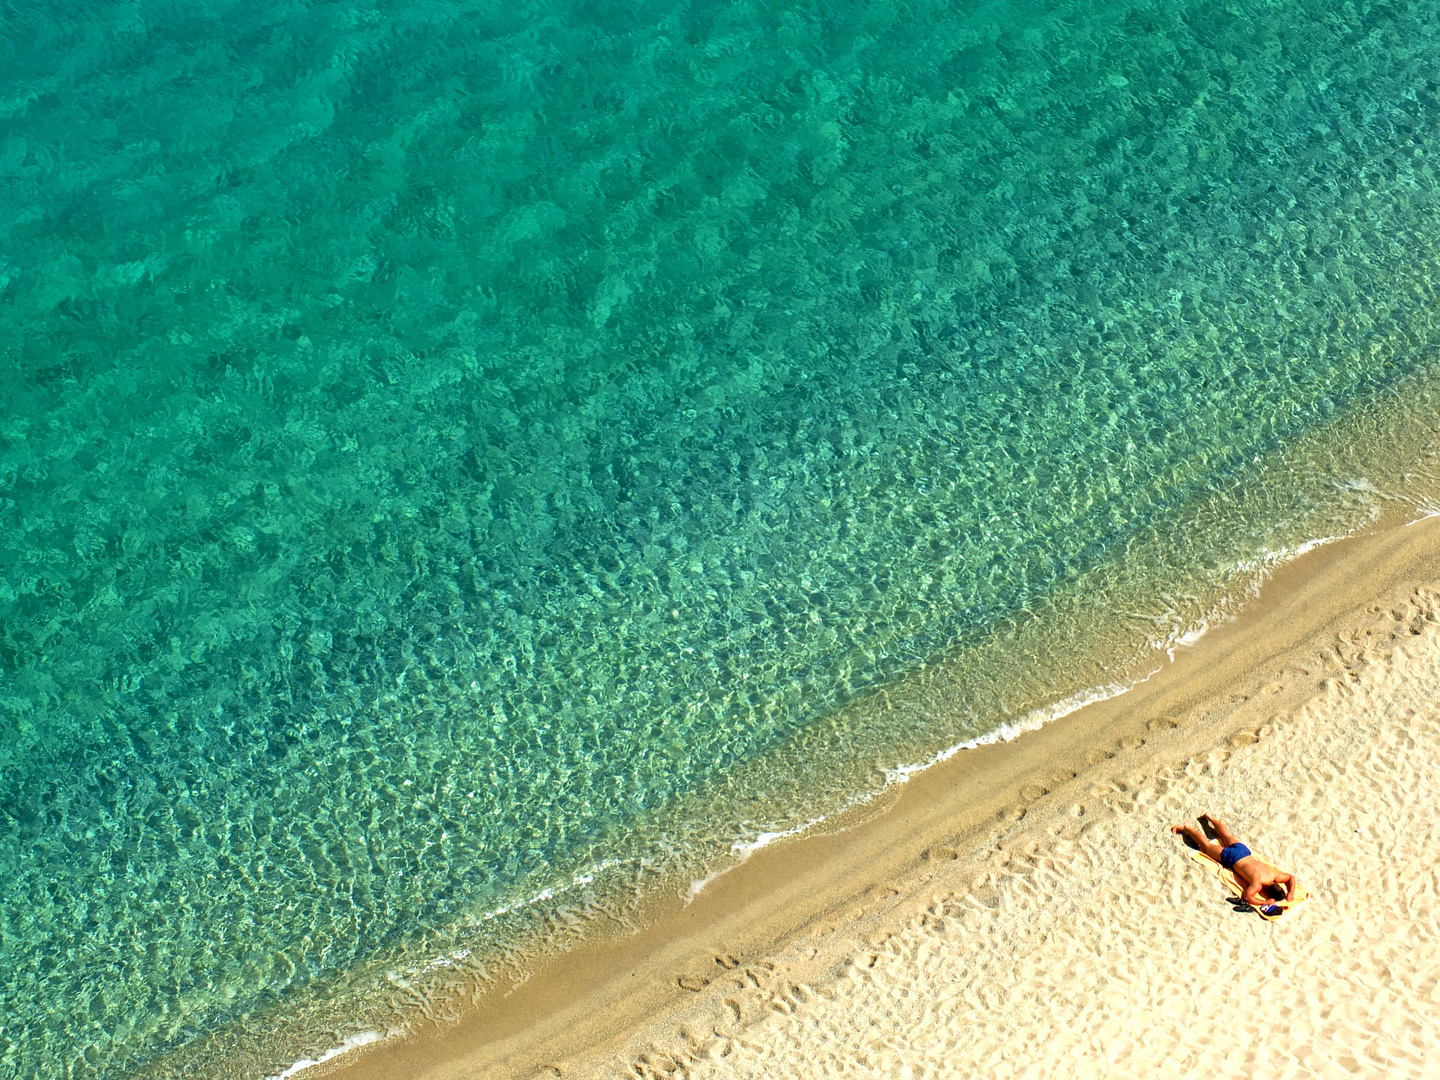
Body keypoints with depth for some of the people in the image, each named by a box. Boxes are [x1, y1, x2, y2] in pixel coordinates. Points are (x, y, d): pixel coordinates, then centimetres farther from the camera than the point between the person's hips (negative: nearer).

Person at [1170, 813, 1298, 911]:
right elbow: (1246, 896, -47)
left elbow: (1292, 877, -6)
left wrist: (1291, 893, -20)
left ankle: (1209, 817, 55)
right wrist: (1264, 903, -49)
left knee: (1228, 836, 34)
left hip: (1243, 850, 6)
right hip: (1231, 858, -6)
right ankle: (1187, 828, 34)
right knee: (1205, 845, 16)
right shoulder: (1258, 883, -39)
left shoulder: (1275, 875, -22)